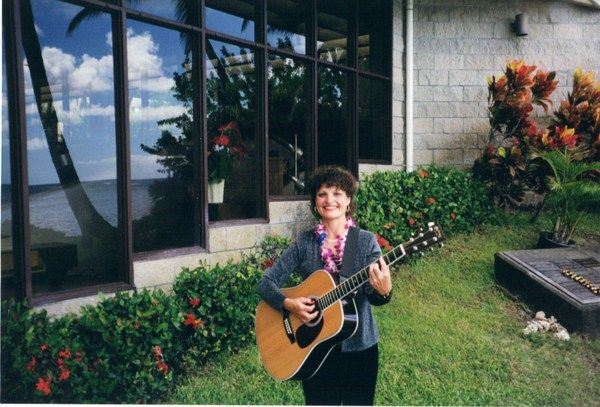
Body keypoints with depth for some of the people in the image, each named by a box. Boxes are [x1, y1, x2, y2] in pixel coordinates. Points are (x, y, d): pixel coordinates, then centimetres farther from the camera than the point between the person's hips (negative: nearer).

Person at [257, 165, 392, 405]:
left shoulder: (366, 241, -6)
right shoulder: (304, 243, -4)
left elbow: (373, 296, -12)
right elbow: (266, 283, -4)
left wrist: (383, 291, -35)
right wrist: (289, 304, -22)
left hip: (359, 346, 0)